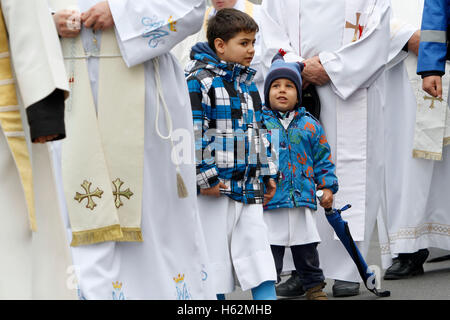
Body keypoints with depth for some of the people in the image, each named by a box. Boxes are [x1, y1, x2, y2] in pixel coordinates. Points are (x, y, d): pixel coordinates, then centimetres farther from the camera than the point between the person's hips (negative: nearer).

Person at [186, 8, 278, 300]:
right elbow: (192, 133, -16)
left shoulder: (247, 83, 15)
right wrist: (205, 178, -18)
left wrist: (267, 174, 21)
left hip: (248, 187, 7)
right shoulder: (199, 81, -10)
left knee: (259, 253, 3)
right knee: (214, 255, 1)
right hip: (215, 188, -7)